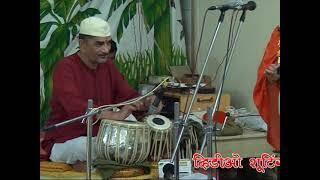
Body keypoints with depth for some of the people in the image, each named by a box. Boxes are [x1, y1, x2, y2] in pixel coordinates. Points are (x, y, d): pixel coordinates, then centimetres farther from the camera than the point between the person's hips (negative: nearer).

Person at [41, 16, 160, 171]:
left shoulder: (108, 65, 7)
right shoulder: (65, 68, -16)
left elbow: (128, 95, 5)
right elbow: (75, 107, -32)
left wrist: (145, 103, -20)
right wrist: (115, 115, -43)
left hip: (100, 135, 7)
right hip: (65, 141, -7)